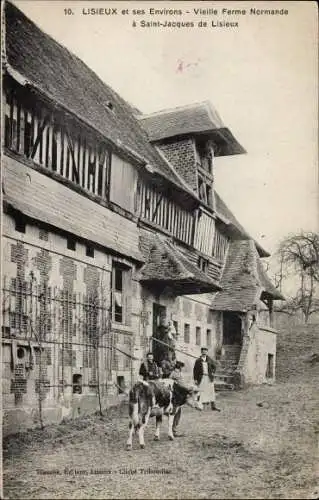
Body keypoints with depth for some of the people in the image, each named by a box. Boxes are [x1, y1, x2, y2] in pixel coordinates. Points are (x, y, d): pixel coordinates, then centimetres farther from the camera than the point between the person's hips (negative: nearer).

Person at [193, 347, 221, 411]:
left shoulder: (209, 360, 5)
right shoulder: (198, 361, -4)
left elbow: (214, 366, 18)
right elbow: (195, 370, -3)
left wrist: (212, 372, 2)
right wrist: (195, 379, -7)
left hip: (209, 378, 3)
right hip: (201, 378, -3)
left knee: (211, 391, 4)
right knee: (201, 391, 1)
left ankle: (213, 406, 9)